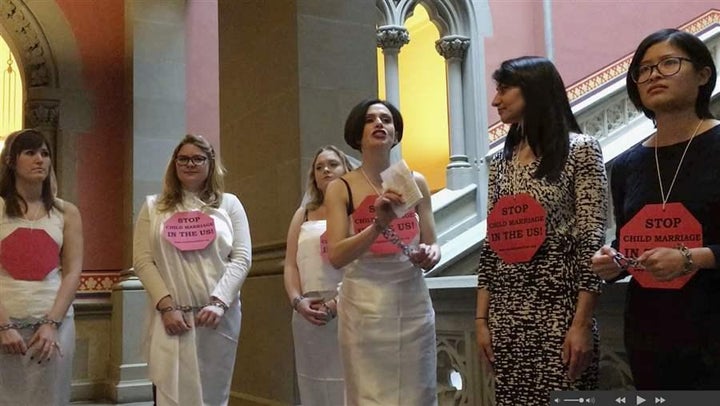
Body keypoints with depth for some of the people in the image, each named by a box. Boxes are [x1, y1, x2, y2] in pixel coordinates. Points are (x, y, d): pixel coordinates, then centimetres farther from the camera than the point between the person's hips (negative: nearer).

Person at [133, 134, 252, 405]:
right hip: (170, 316, 0)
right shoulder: (154, 207, 11)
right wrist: (166, 307, -9)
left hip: (218, 316, 1)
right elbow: (142, 260, 3)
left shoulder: (229, 204, 10)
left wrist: (218, 303, -11)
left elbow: (241, 258, 2)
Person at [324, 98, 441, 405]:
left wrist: (429, 255, -13)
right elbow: (336, 256, -11)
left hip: (413, 301, 3)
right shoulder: (341, 188, -2)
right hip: (365, 306, -2)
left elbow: (432, 245, 10)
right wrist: (378, 225, -24)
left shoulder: (415, 183, 5)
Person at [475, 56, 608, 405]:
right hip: (505, 316, 5)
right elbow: (491, 245, 10)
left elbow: (592, 242, -9)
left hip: (558, 312, -5)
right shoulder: (501, 161, 12)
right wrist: (481, 318, 6)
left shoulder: (580, 150, -4)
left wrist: (582, 323, -15)